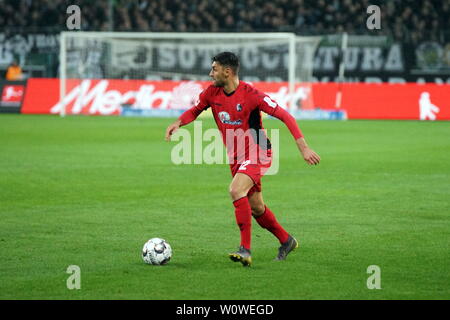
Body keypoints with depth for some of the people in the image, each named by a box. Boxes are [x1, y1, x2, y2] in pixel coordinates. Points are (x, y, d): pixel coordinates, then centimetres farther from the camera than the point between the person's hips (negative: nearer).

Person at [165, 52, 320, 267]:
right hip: (236, 158, 7)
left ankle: (245, 250, -27)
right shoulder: (212, 93, -3)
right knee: (256, 207, 13)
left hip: (257, 154, -7)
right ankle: (286, 241, 36)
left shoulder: (250, 95, -22)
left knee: (236, 191, -29)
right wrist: (178, 123, -4)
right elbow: (196, 110, 17)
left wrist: (303, 147, -26)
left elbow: (285, 116, -20)